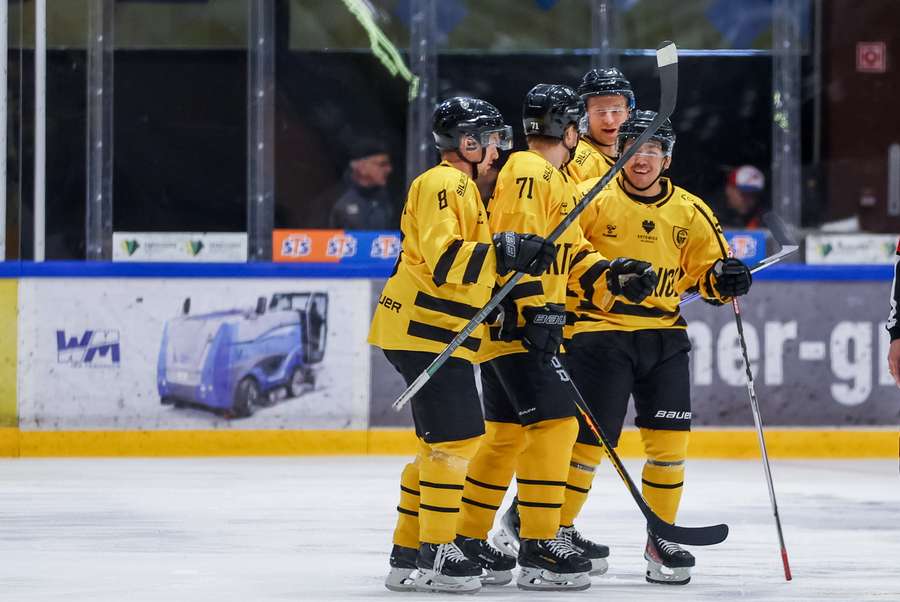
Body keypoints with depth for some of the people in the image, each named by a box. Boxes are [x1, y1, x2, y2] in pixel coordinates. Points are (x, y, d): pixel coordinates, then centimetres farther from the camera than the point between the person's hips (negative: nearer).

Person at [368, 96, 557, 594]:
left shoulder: (463, 188, 22)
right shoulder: (441, 185, -12)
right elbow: (441, 258, -24)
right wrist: (505, 252, -29)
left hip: (439, 334, 11)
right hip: (425, 332, -11)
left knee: (441, 443, 14)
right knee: (456, 439, -12)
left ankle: (408, 554, 19)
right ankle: (433, 553, -8)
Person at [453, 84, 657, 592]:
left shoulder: (557, 181, 20)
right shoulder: (529, 173, -13)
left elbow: (569, 253, 24)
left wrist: (611, 277, 10)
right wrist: (533, 312, -25)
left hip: (515, 327, 11)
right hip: (517, 323, -11)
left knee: (508, 432, 15)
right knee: (554, 425, -13)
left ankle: (467, 540, 22)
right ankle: (539, 548, -13)